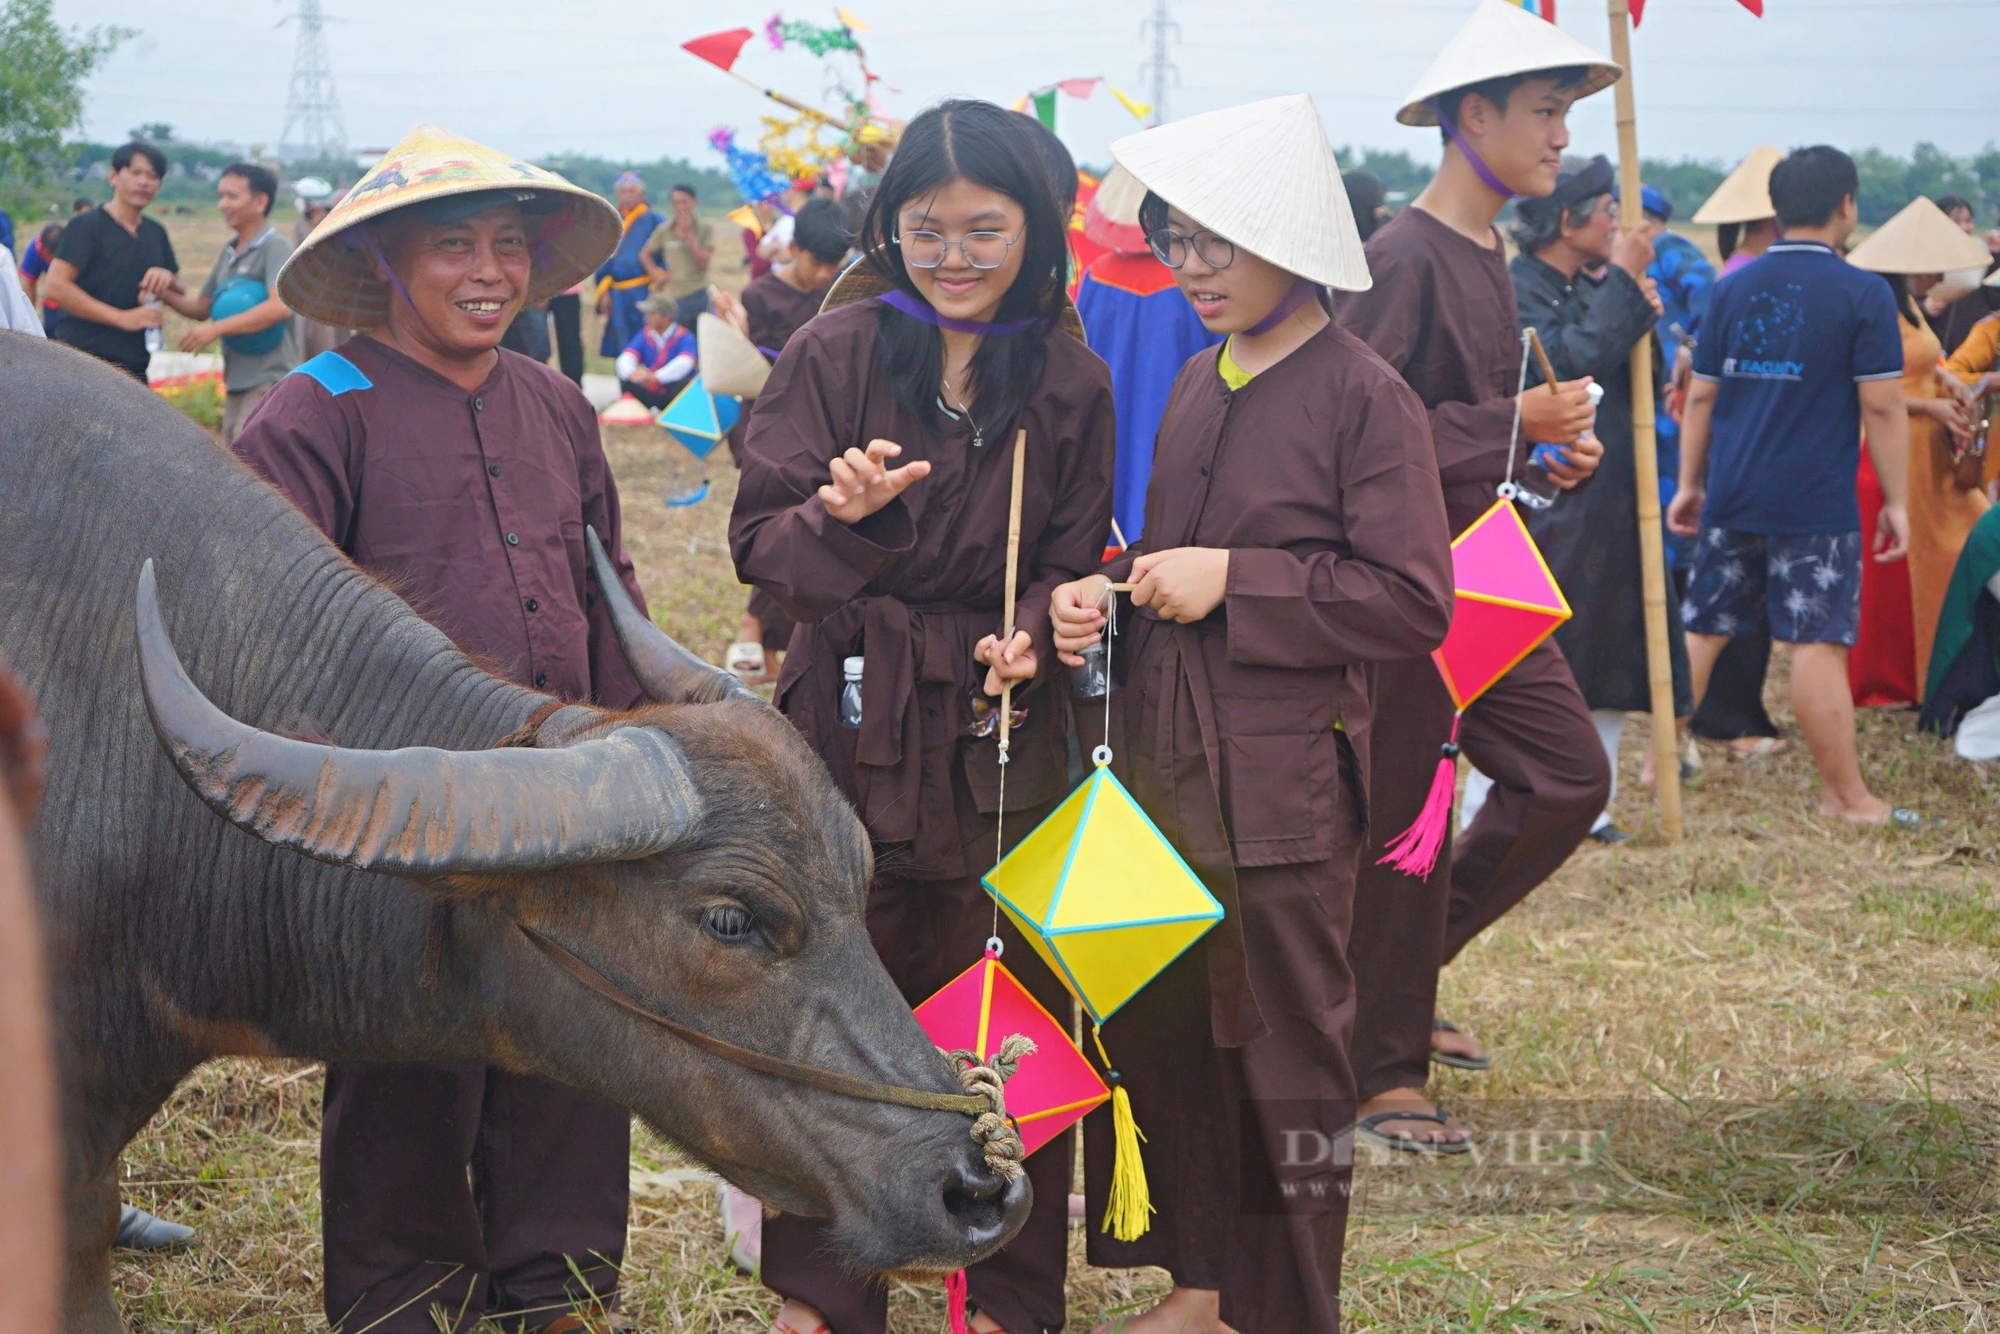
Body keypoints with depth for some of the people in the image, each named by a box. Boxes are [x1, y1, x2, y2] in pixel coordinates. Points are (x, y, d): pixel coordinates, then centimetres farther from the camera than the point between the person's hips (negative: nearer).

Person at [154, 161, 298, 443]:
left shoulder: (275, 247, -9)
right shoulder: (230, 251, 16)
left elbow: (281, 306, -22)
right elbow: (203, 306, 22)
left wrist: (216, 328, -21)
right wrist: (167, 295, 1)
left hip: (269, 380, -9)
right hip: (237, 382, 9)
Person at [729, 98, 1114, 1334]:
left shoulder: (1069, 383, 5)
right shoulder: (836, 354, -1)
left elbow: (1074, 567, 8)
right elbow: (759, 540, -4)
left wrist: (1031, 637, -12)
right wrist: (839, 520, -25)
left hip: (1004, 736, 1)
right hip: (848, 728, -1)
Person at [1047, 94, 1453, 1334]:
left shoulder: (1365, 396, -10)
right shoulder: (1199, 382, 12)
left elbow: (1412, 603, -15)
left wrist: (1232, 581, -18)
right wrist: (1106, 590, 1)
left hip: (1282, 786, -7)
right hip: (1163, 765, 7)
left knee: (1285, 1055, 2)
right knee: (1160, 1033, 13)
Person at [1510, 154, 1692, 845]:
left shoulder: (1596, 287, 14)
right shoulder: (1513, 289, -12)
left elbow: (1636, 384, 14)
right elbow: (1570, 363, -25)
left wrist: (1642, 313, -3)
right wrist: (1624, 284, -17)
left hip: (1610, 498, 8)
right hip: (1544, 503, -8)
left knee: (1611, 658, 11)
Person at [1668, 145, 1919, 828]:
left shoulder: (1733, 288, 7)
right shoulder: (1862, 294, -7)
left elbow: (1701, 394, 10)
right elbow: (1882, 407, -9)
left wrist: (1689, 483, 18)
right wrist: (1895, 501, -2)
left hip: (1732, 495, 5)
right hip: (1817, 502, -5)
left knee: (1700, 629, 13)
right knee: (1818, 643, -4)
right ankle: (1847, 797, 2)